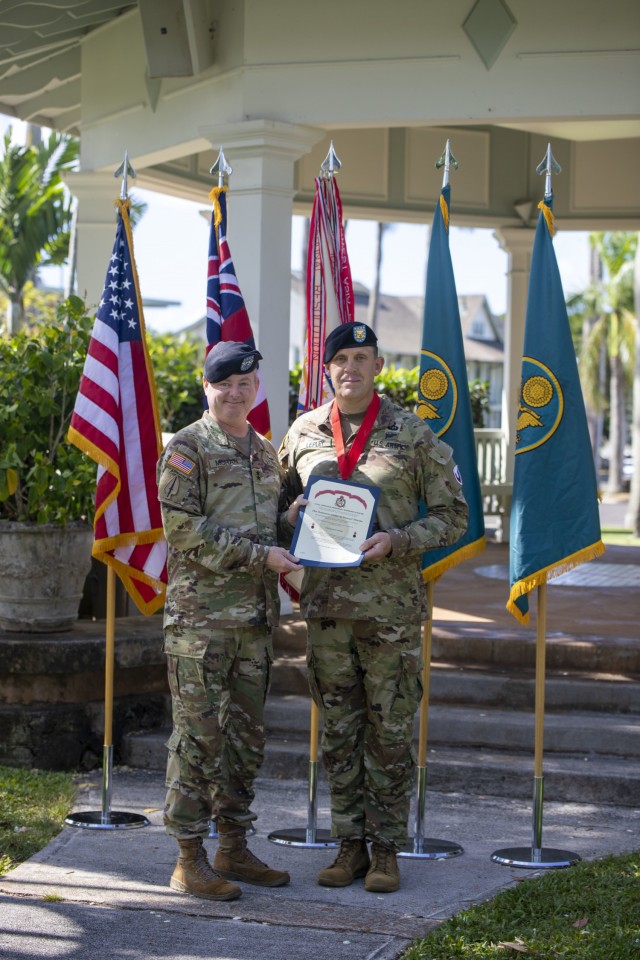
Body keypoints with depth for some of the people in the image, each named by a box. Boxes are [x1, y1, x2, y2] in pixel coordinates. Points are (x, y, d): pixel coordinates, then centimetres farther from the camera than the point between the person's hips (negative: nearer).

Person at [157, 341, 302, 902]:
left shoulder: (265, 452, 17)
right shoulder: (187, 448, -5)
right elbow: (183, 527, -13)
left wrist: (298, 519, 2)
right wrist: (258, 554, -17)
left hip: (256, 617, 7)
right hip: (201, 616, -7)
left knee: (247, 735, 11)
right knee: (199, 735, -5)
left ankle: (234, 848, 20)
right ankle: (190, 859, 1)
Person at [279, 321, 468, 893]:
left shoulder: (413, 435, -2)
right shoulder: (303, 433, 7)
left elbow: (452, 515, 0)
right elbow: (280, 502, 20)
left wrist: (397, 540, -15)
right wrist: (297, 514, -4)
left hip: (391, 607, -3)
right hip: (326, 605, 3)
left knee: (390, 733, 2)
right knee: (338, 733, 8)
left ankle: (386, 850, 11)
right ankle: (350, 844, 18)